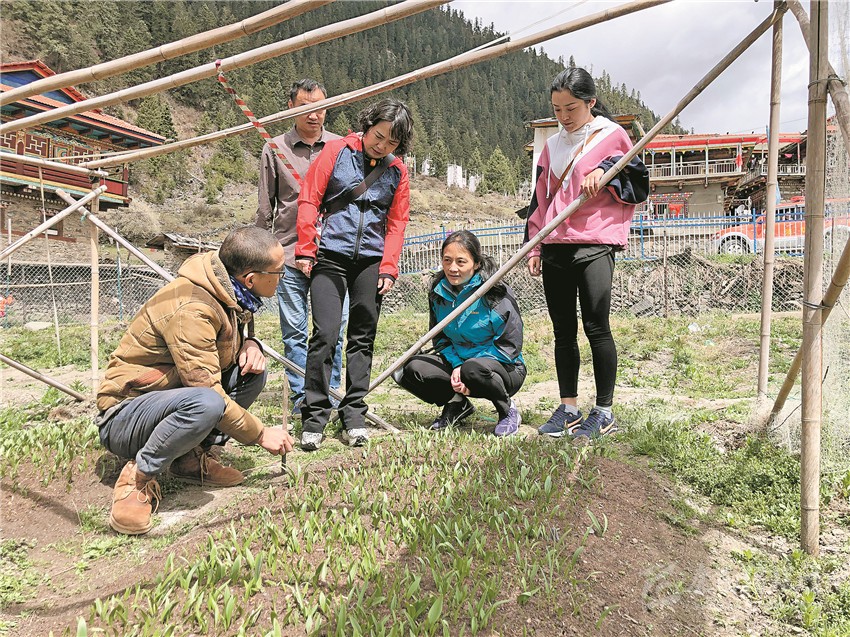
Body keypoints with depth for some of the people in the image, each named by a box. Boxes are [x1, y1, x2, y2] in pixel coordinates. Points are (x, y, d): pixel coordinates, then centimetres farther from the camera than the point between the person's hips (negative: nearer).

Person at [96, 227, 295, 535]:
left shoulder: (229, 293, -2)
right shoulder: (191, 309, -29)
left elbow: (230, 341, 16)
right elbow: (209, 393, -29)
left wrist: (250, 344, -9)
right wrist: (260, 434, -19)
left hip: (170, 394, 9)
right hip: (124, 414, -9)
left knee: (252, 371, -6)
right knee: (205, 403, -38)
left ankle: (193, 456, 0)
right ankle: (139, 477, -14)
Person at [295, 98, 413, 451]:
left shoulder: (397, 171, 10)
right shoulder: (337, 150, 2)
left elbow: (396, 222, 11)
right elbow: (309, 200, 1)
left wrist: (388, 268, 2)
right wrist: (305, 250, -2)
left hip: (371, 262, 3)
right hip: (331, 256, -3)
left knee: (362, 339, 6)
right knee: (325, 333, -12)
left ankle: (353, 413, 15)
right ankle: (314, 416, -2)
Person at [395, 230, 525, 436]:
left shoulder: (496, 294, -17)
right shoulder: (438, 292, -1)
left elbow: (510, 346, -15)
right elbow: (440, 337, 8)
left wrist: (464, 368, -23)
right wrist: (455, 365, -13)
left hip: (503, 367, -5)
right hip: (455, 360, 5)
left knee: (474, 369, -40)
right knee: (411, 369, -20)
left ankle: (508, 411, -7)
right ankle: (456, 405, 9)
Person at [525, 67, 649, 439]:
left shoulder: (612, 136, 4)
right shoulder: (553, 146, 19)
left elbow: (638, 185, 2)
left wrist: (605, 172, -14)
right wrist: (533, 246, 13)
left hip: (595, 244, -5)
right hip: (555, 247, 5)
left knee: (596, 327, -8)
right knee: (563, 331, 7)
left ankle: (604, 412, 3)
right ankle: (568, 409, 15)